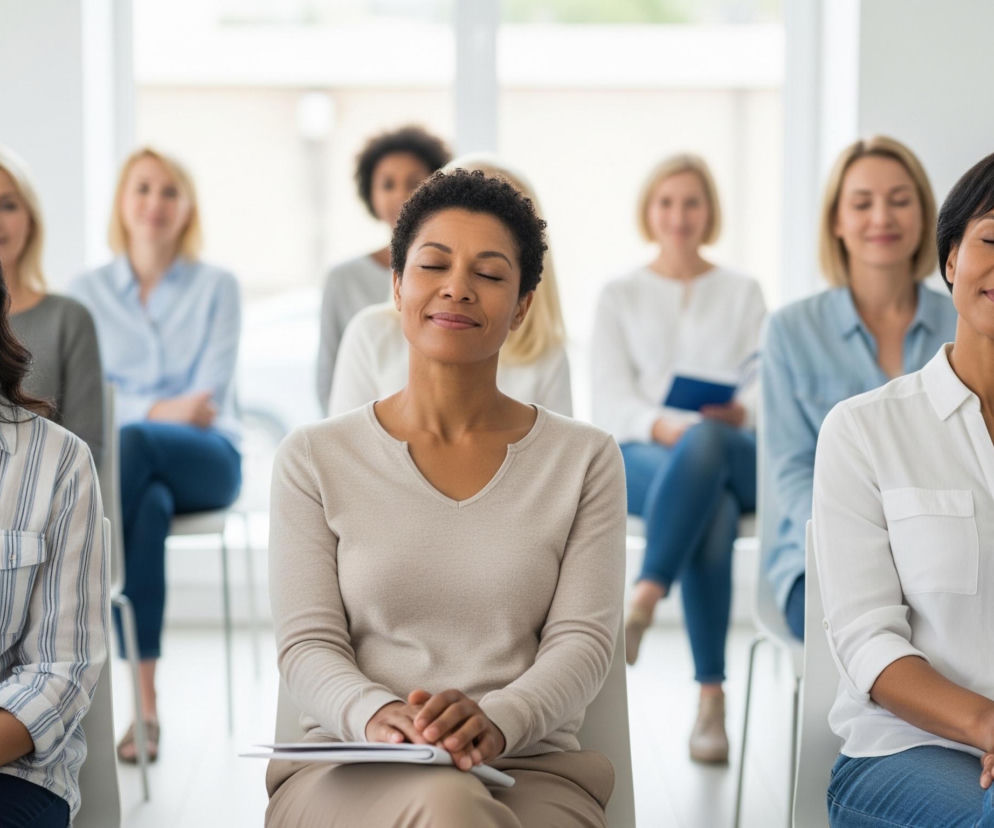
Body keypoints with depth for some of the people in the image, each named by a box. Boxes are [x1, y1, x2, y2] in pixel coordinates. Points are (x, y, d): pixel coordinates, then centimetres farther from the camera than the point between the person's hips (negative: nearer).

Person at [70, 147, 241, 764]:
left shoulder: (216, 287, 8)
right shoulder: (89, 291, 10)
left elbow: (211, 395, -3)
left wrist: (139, 416, -17)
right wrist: (160, 408, -19)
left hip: (204, 458, 0)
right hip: (120, 460, 1)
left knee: (132, 442, -38)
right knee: (151, 506, -39)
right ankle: (145, 701, -41)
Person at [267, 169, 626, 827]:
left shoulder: (585, 459, 11)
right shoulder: (315, 459, 10)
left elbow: (582, 640, 1)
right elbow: (307, 644, 2)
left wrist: (495, 719, -22)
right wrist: (374, 715, -22)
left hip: (531, 773, 1)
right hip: (349, 772, -1)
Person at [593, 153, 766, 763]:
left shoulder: (743, 293, 19)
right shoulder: (620, 296, 16)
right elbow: (612, 399, 4)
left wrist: (741, 412, -20)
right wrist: (660, 425, -19)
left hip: (734, 455, 1)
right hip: (643, 458, -1)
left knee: (704, 442, -42)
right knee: (713, 514, -40)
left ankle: (643, 602, -47)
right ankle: (711, 697, -41)